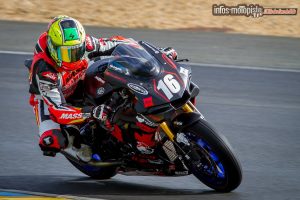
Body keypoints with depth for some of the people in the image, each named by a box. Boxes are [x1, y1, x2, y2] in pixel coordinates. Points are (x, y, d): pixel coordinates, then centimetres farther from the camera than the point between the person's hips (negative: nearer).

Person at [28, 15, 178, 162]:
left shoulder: (85, 44, -27)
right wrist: (91, 113, -58)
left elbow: (115, 43, -11)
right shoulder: (44, 70, -40)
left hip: (78, 86, 5)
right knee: (51, 142, -32)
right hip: (49, 97, -4)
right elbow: (57, 109, -43)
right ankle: (75, 137, 1)